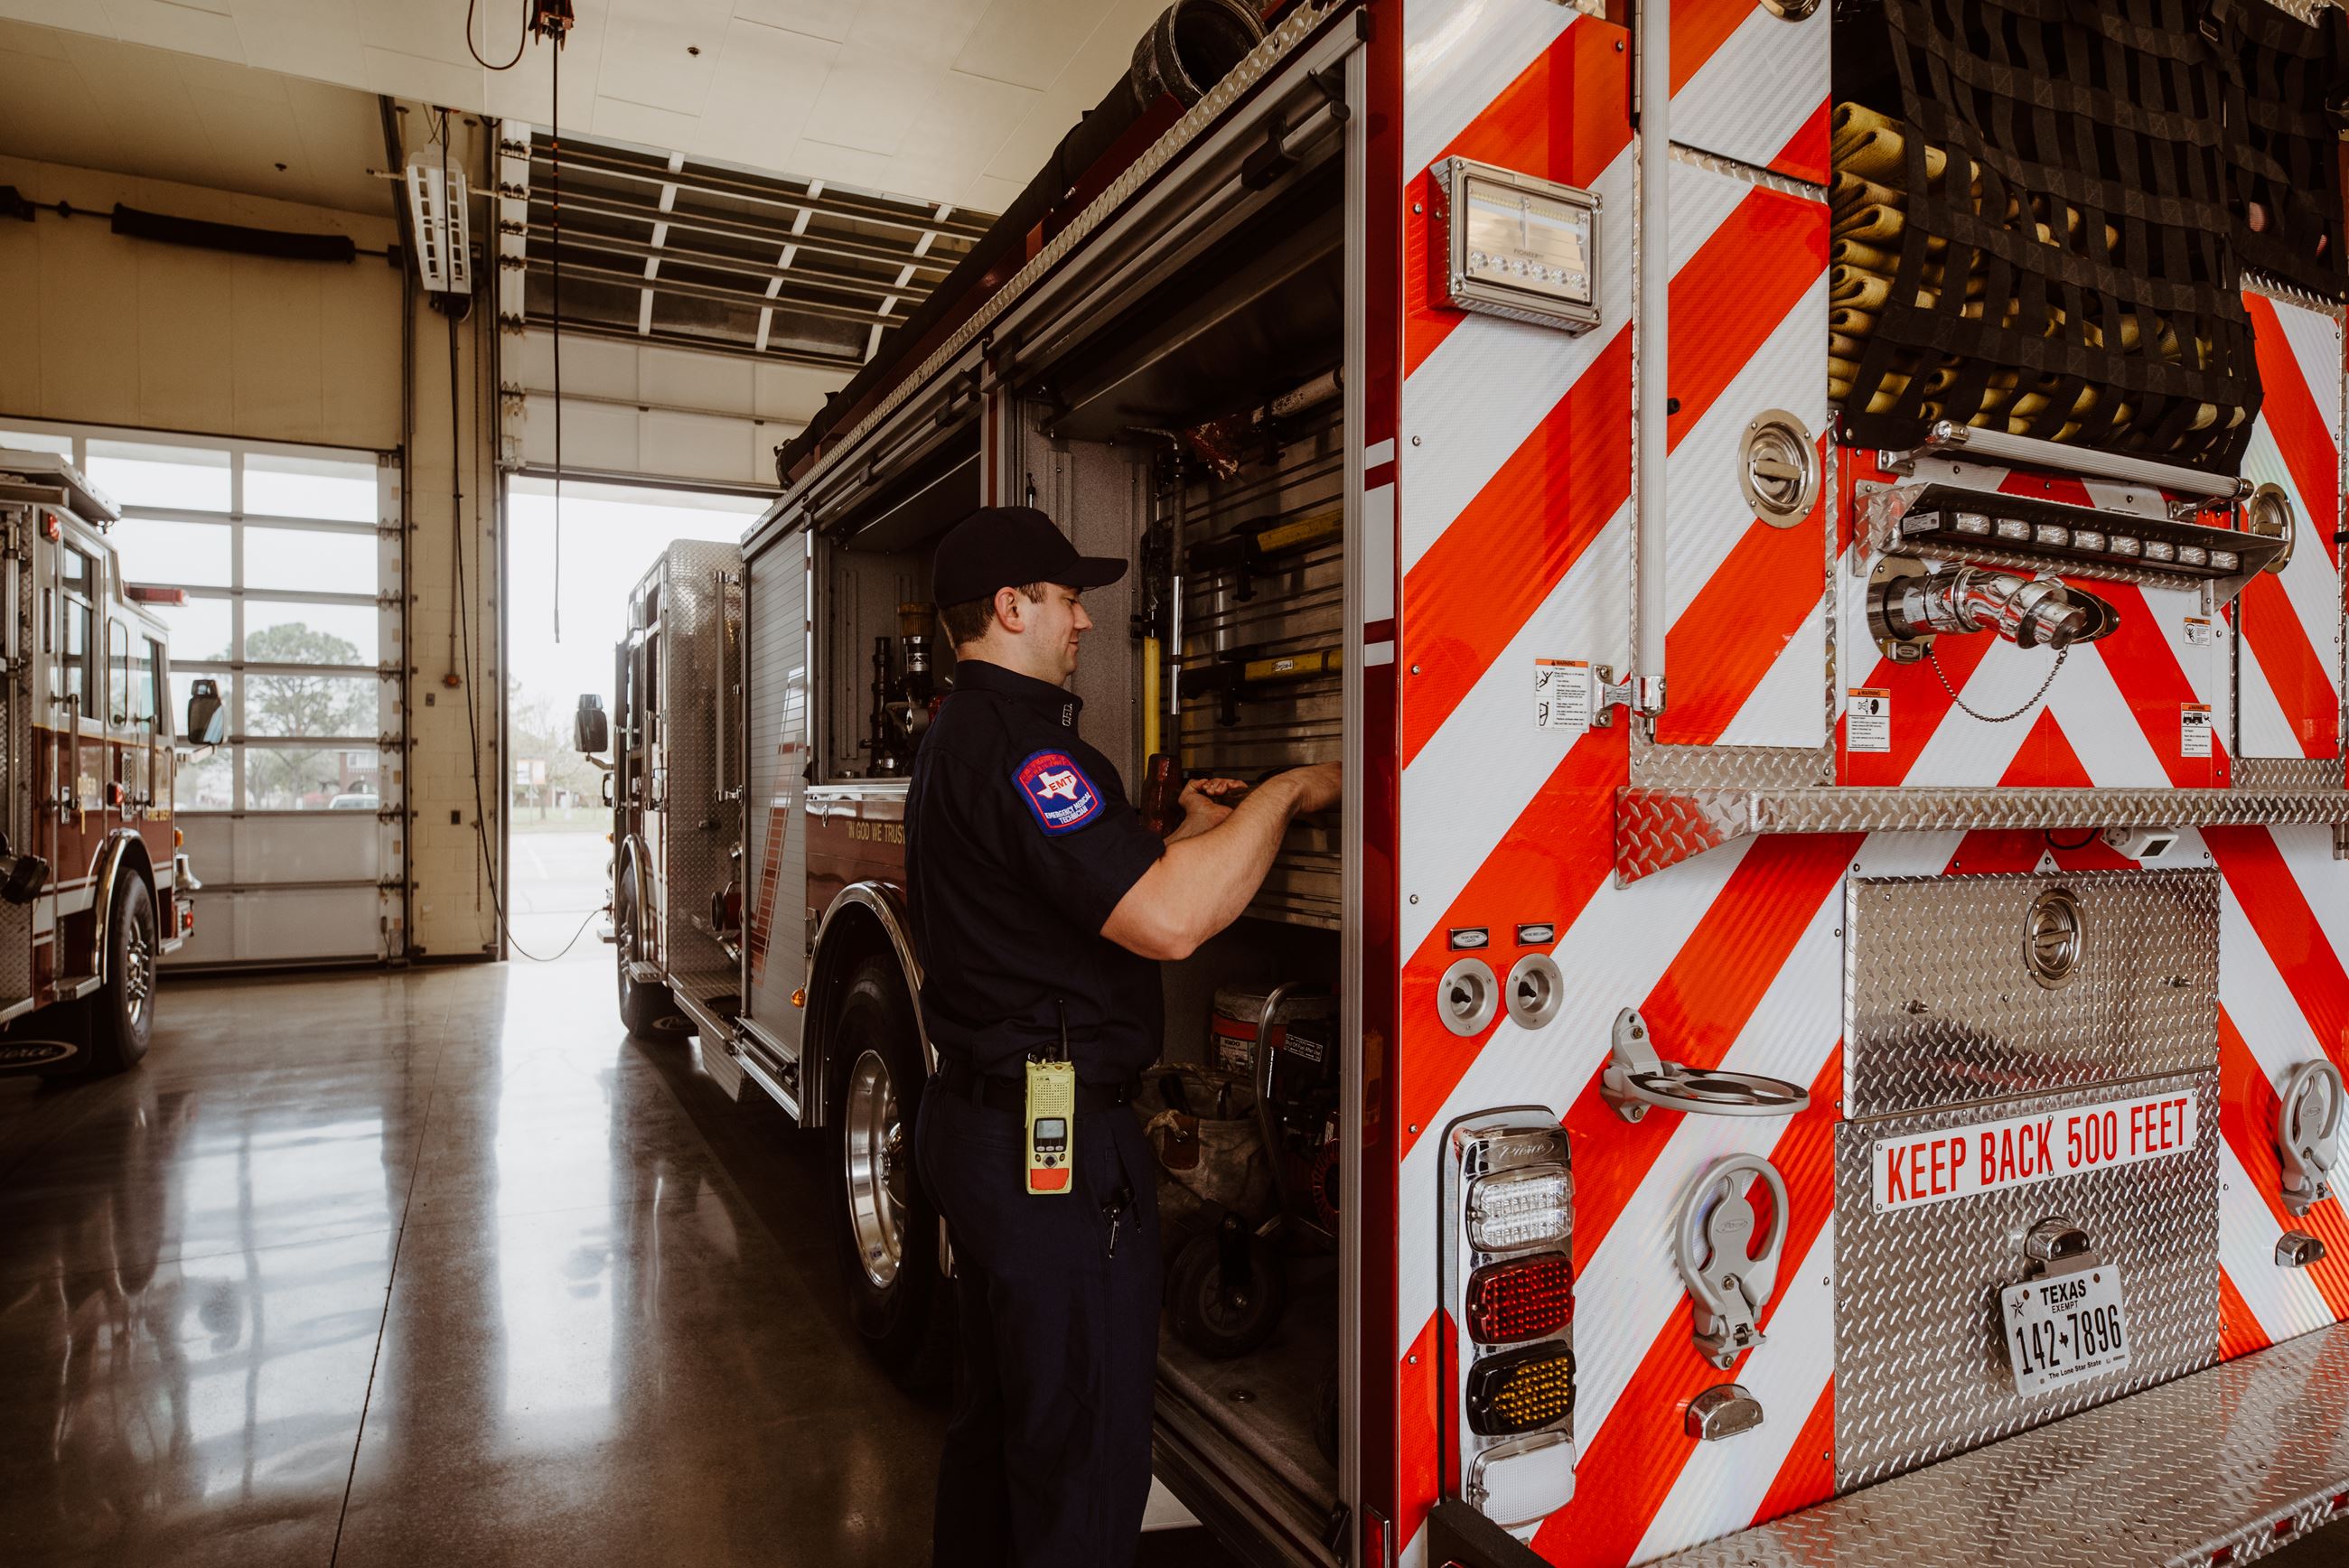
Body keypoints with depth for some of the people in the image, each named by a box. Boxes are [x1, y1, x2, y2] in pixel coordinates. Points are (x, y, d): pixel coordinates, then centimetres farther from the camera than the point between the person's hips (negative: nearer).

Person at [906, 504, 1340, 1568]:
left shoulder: (955, 736, 14)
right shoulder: (1021, 743, -20)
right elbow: (1166, 921, -30)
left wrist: (1186, 834, 13)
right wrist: (1279, 797, -17)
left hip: (976, 1120, 11)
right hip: (1057, 1145, -11)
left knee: (997, 1411, 25)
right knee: (1083, 1449, 4)